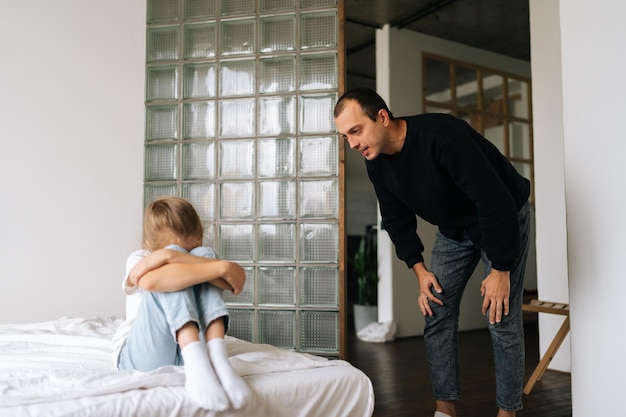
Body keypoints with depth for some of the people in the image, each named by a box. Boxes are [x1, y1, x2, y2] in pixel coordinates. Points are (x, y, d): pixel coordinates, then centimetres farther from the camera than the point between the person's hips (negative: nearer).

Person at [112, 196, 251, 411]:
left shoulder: (200, 254, 7)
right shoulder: (139, 259, -5)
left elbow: (236, 279, -18)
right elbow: (150, 282, -32)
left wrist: (174, 257, -28)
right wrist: (221, 267, -36)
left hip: (190, 349, 3)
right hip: (142, 356, -2)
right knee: (168, 280, -25)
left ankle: (216, 356, -31)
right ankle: (197, 363, -39)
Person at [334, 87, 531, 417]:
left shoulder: (443, 136, -35)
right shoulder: (377, 164, -12)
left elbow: (496, 202, -33)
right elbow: (397, 220, 2)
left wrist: (501, 270, -27)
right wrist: (419, 269, -5)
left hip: (505, 219, -6)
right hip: (453, 228, 6)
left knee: (500, 318, -8)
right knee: (436, 312, 1)